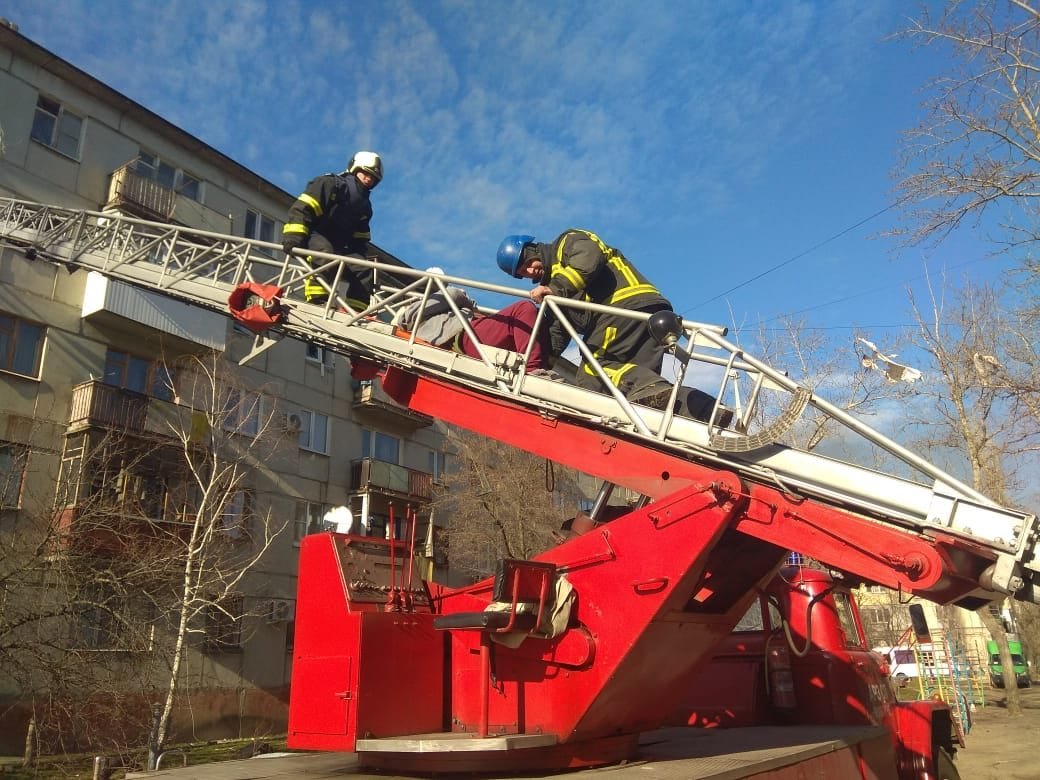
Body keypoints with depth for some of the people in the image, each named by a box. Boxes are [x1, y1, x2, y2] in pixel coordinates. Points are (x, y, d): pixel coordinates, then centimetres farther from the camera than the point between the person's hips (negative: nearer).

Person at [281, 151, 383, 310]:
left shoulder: (364, 206, 18)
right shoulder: (330, 184, -5)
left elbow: (360, 238, 20)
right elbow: (302, 208, -14)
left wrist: (360, 255, 2)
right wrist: (293, 237, -27)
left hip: (337, 246, 7)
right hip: (313, 236, -7)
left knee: (364, 271, -13)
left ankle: (355, 310, -15)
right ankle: (316, 301, -42)